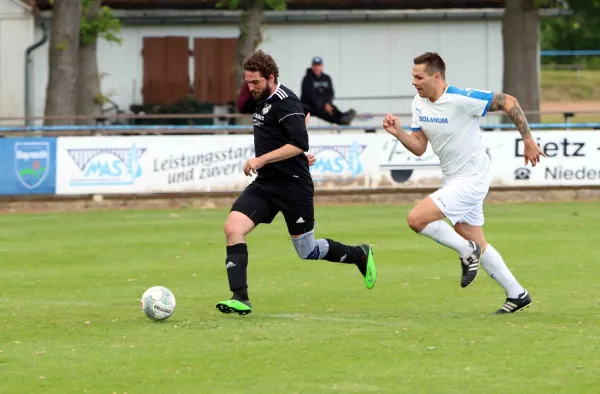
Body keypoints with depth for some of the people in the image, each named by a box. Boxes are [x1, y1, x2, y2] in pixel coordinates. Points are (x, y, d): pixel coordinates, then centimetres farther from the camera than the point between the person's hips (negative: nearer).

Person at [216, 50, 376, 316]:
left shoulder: (284, 102, -16)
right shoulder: (263, 101, 11)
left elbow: (300, 144, -26)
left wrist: (261, 160, -27)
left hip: (293, 186, -8)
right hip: (265, 184, 8)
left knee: (307, 251, 5)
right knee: (233, 228, -14)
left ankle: (360, 256, 32)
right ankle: (240, 299, -16)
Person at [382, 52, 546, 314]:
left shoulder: (461, 99, -23)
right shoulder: (419, 103, 1)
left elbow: (509, 103, -17)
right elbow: (419, 148, 4)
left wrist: (528, 141, -12)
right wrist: (397, 133, -14)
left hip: (471, 179, -9)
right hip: (452, 179, 9)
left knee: (416, 219, -19)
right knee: (476, 244, 15)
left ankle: (468, 252, -1)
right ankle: (517, 294, 26)